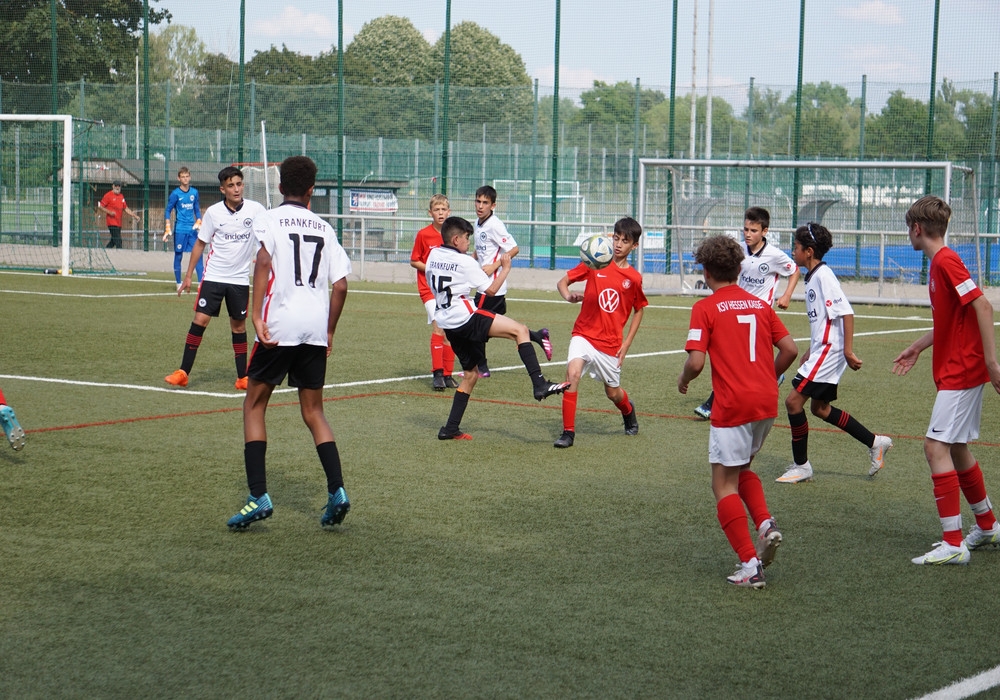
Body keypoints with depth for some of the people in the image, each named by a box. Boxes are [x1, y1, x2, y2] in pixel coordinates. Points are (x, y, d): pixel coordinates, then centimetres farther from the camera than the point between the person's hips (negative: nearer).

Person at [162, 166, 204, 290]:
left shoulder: (194, 192, 8)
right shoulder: (175, 194, -4)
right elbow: (167, 211, -1)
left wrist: (199, 222, 3)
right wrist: (167, 229, -9)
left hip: (192, 229, 3)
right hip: (180, 230, -3)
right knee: (178, 256, 2)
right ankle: (179, 283, 11)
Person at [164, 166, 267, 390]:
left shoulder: (255, 210, -5)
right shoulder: (213, 212, -4)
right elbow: (200, 243, 6)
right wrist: (188, 275, 6)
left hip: (240, 279, 0)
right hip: (213, 276, 0)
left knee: (239, 325, 7)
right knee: (200, 320, -7)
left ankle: (242, 378, 15)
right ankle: (183, 373, -3)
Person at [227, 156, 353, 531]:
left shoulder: (270, 219, 4)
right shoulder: (324, 228, 15)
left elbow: (264, 261, -16)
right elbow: (340, 286, 8)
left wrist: (257, 316, -18)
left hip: (279, 327, -4)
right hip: (316, 330, 4)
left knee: (254, 404, 8)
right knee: (313, 411, 14)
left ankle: (258, 496, -2)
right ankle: (336, 490, -1)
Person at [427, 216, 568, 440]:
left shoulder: (433, 255, 12)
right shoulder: (464, 262, -9)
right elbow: (491, 290, -6)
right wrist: (505, 268, 6)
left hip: (448, 325, 8)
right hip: (466, 318, -8)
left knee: (471, 373, 18)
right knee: (520, 331, -14)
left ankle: (450, 429, 16)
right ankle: (540, 385, -29)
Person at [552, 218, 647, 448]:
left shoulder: (634, 278, -1)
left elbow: (639, 310, 12)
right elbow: (562, 282, 0)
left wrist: (626, 344, 6)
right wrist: (569, 296, -23)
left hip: (611, 343, 1)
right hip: (584, 334, -1)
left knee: (613, 392, 12)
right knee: (573, 372, -25)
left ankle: (629, 411, 50)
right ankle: (568, 432, -17)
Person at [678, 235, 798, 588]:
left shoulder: (706, 308, -5)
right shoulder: (760, 304, 11)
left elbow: (696, 362, -13)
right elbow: (790, 349, 9)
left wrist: (683, 381, 8)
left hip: (733, 405, -6)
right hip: (767, 402, 6)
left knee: (724, 484, 3)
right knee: (741, 469, 26)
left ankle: (750, 565, -6)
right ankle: (766, 524, 2)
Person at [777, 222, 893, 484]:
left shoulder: (823, 275, -15)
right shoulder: (813, 277, 14)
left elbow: (846, 312, -22)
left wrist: (848, 349, -25)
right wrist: (810, 350, 26)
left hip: (828, 350, -10)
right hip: (822, 350, 10)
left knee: (793, 400, -9)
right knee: (820, 408, 15)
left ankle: (801, 466, 0)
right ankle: (875, 443, 22)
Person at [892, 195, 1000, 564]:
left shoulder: (946, 261, -17)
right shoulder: (939, 263, 14)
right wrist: (917, 347, 26)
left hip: (961, 372, -10)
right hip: (955, 371, 10)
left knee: (936, 446, -12)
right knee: (956, 449, 18)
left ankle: (953, 543, -12)